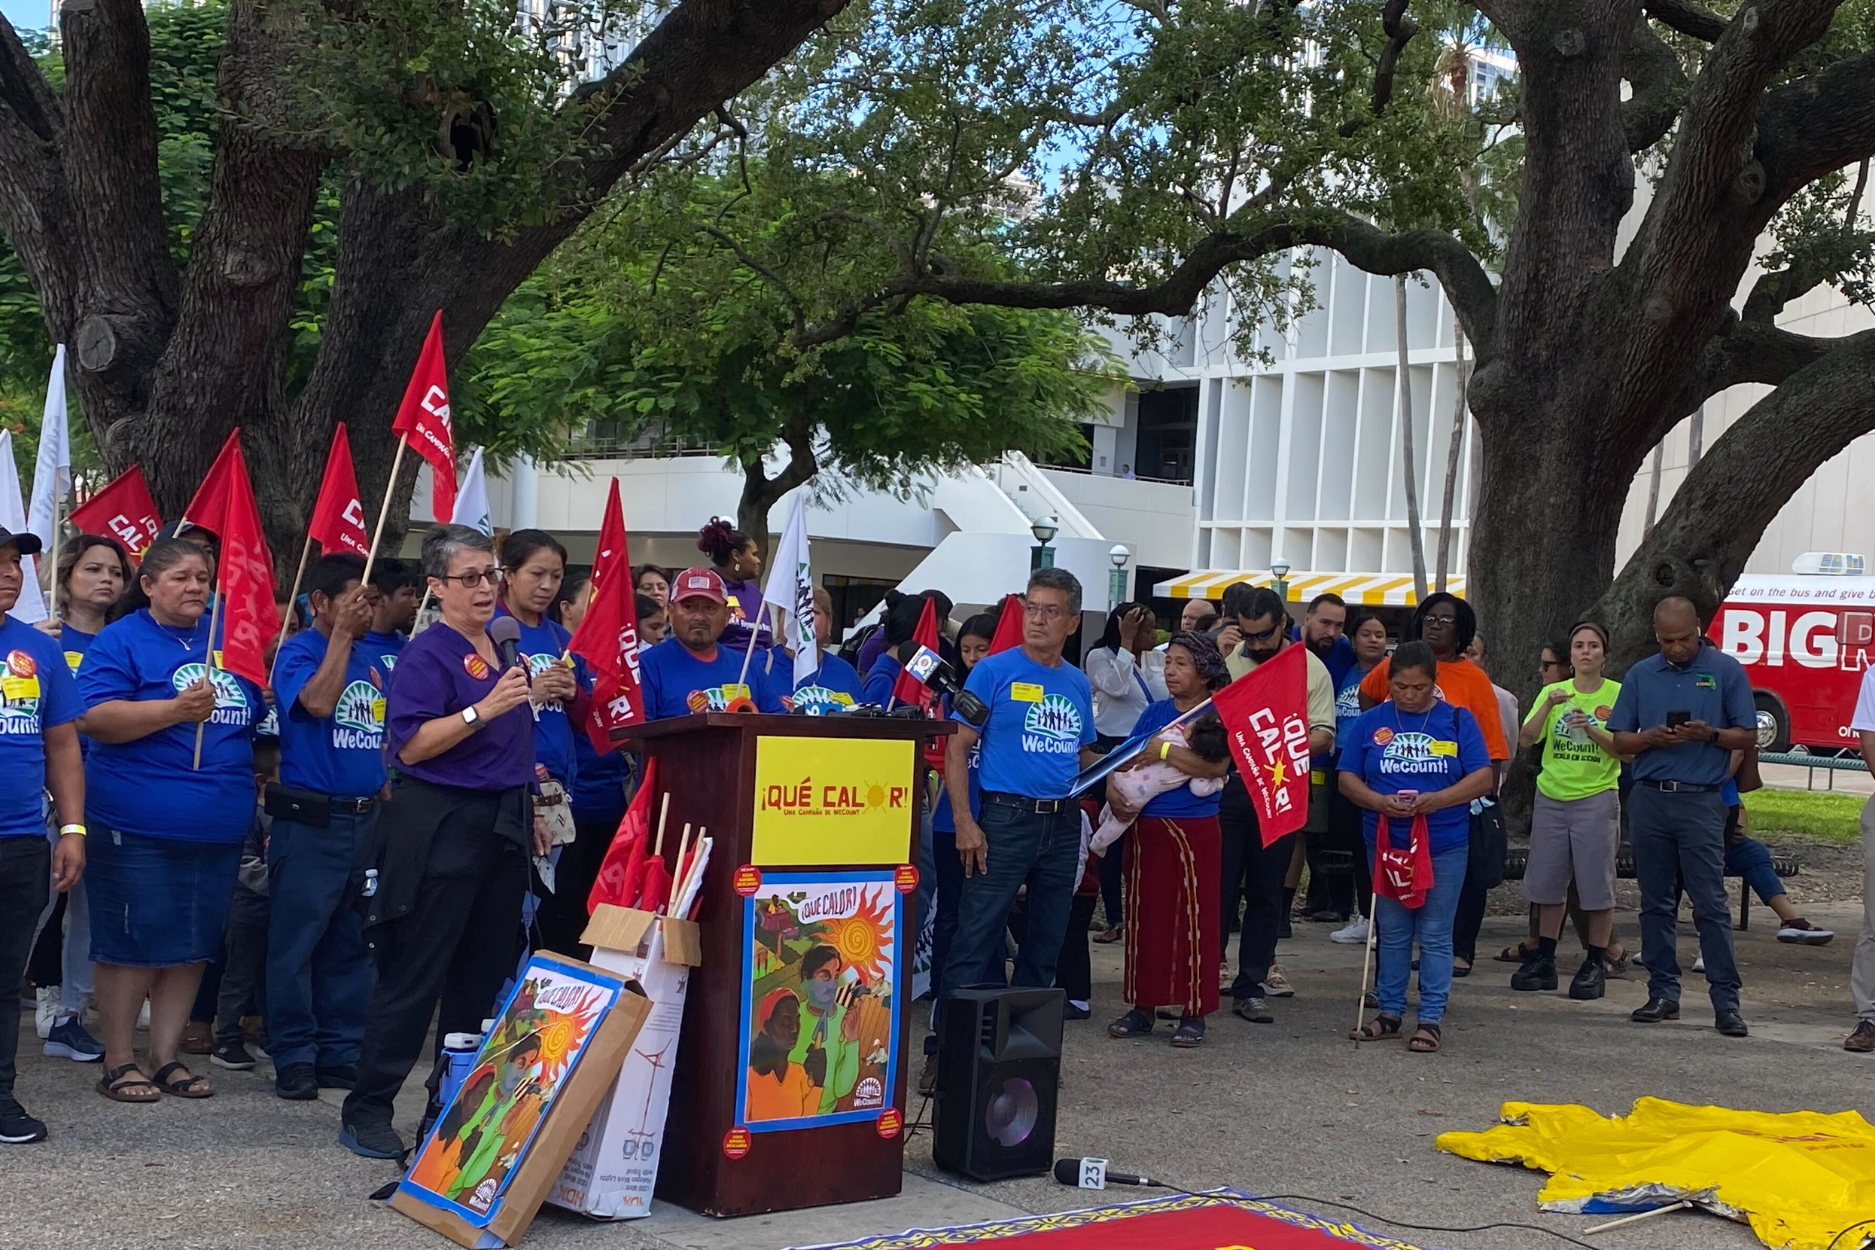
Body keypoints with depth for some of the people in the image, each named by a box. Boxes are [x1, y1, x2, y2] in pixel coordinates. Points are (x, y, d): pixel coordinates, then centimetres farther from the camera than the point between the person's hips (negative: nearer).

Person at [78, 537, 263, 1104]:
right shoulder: (121, 641, -4)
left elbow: (258, 712, 26)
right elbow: (94, 718, -17)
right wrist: (175, 709, -25)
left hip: (219, 825, 6)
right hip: (139, 826, -6)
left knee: (193, 945, 10)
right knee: (130, 944, 0)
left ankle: (166, 1056, 21)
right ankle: (118, 1061, 11)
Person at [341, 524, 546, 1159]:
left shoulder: (504, 651, 15)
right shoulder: (427, 654, -9)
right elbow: (412, 746, -18)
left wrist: (528, 815, 22)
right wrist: (482, 709, -26)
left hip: (501, 828, 8)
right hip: (440, 826, -8)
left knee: (484, 974, 9)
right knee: (415, 975, -5)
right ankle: (366, 1110, 3)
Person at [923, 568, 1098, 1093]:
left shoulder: (1079, 684, 12)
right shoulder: (994, 671, -3)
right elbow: (957, 748, -6)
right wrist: (965, 822, -15)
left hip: (1063, 823, 6)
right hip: (1006, 818, -5)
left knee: (1046, 943, 11)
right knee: (975, 938, -8)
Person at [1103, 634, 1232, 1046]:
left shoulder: (1219, 715, -3)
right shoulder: (1155, 713, 11)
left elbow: (1217, 766, -18)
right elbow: (1127, 758, 11)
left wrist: (1165, 751, -18)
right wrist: (1113, 784, -9)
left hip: (1196, 830, -5)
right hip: (1146, 827, 5)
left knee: (1194, 919, 0)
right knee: (1143, 915, 8)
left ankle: (1193, 1012, 8)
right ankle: (1143, 1006, 17)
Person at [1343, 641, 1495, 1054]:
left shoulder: (1458, 720, 1)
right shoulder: (1370, 722, 4)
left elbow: (1482, 777, -4)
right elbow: (1347, 779, 4)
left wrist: (1437, 799, -19)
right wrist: (1379, 802, -16)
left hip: (1444, 845, -2)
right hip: (1386, 842, 2)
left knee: (1435, 936, 2)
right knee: (1391, 933, 11)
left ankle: (1431, 1019, 8)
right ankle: (1390, 1011, 21)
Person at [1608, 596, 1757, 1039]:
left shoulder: (1725, 670, 2)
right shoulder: (1640, 675, 10)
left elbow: (1747, 735, 3)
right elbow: (1620, 740, 11)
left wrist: (1709, 734, -16)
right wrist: (1652, 737, -9)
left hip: (1701, 801, -3)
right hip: (1649, 799, 4)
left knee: (1711, 904, -7)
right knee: (1656, 903, 8)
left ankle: (1726, 1001, -5)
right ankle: (1663, 993, 15)